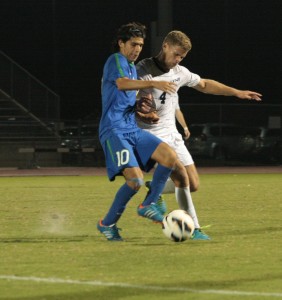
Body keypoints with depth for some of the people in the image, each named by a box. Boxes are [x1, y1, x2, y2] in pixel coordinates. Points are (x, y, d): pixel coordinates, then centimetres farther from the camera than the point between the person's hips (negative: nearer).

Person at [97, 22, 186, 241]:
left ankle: (148, 205, 2)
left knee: (170, 157, -10)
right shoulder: (115, 60, -6)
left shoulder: (132, 67, 22)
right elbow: (122, 83, -29)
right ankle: (107, 224, -2)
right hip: (114, 131, -9)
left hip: (133, 130, 9)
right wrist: (153, 83, -40)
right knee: (136, 179, -21)